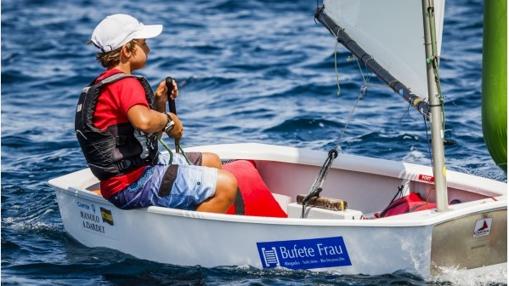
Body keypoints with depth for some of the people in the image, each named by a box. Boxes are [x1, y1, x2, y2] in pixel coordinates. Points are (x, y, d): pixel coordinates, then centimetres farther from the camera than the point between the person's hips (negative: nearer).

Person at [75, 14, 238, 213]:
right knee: (226, 185, -19)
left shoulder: (102, 85, 18)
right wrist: (168, 119, -16)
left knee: (211, 161, 26)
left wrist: (159, 103, 6)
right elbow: (143, 121, -37)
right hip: (133, 185, -11)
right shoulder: (126, 84, -14)